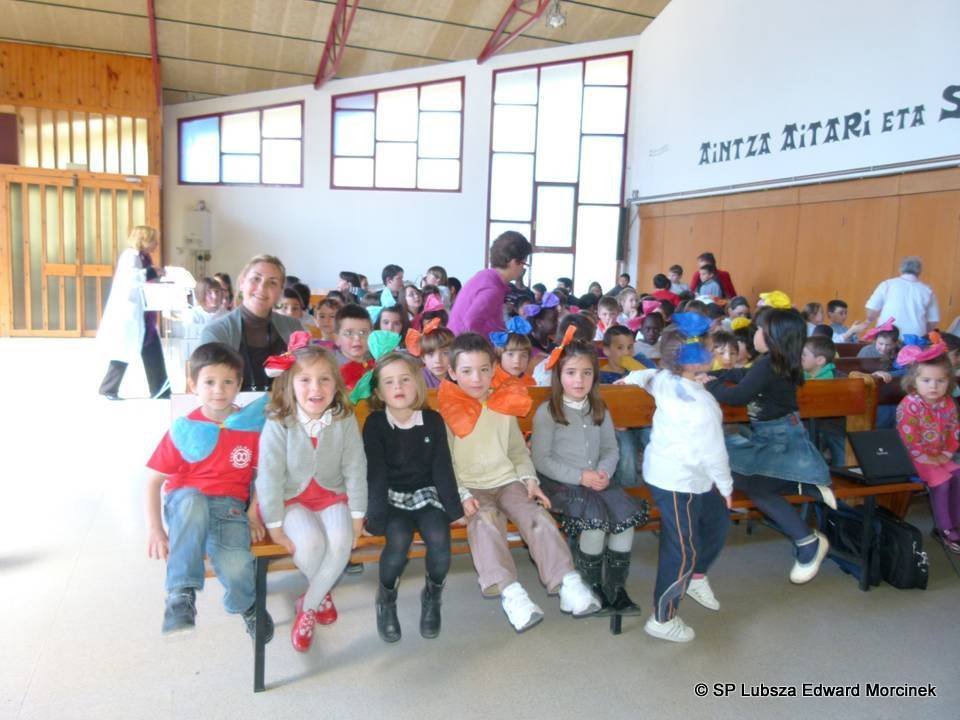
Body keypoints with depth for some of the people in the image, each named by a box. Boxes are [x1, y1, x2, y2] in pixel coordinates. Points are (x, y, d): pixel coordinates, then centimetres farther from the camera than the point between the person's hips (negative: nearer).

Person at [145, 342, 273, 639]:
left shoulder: (252, 425, 0)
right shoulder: (184, 430, -4)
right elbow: (154, 479, -1)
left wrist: (254, 512, -6)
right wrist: (154, 529, -10)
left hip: (230, 506, 1)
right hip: (185, 503, 0)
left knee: (236, 567, -27)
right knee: (194, 501, -40)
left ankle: (247, 604, 12)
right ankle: (182, 593, -26)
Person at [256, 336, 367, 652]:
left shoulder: (345, 421, -12)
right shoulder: (278, 424, -18)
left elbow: (355, 469, -8)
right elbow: (269, 476, -15)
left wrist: (357, 515, -7)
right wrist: (275, 524, -13)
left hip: (332, 494, 2)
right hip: (291, 497, -2)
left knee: (341, 541, -25)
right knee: (310, 543, -27)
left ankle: (309, 605, 1)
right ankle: (322, 593, 9)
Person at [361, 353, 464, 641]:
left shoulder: (433, 420, -1)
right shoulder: (374, 423, -6)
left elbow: (443, 467, 0)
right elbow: (376, 473, -11)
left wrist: (455, 509, -4)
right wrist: (376, 517, -19)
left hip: (427, 494, 2)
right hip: (391, 497, -1)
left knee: (439, 540, -24)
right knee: (399, 540, -28)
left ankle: (432, 597, 6)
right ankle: (386, 600, 2)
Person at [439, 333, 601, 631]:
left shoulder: (504, 405, 12)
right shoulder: (446, 411, -2)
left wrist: (529, 479, 1)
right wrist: (462, 495, -17)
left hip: (508, 481, 4)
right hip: (470, 488, -3)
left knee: (538, 516, -22)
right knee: (485, 522, -33)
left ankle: (568, 583, -24)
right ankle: (510, 592, -39)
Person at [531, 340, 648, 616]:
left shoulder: (600, 410, 11)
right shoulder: (547, 412, -6)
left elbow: (611, 449, 12)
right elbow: (541, 460, -10)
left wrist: (604, 472, -11)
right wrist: (580, 476, -17)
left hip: (596, 480, 5)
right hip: (559, 482, -5)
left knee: (628, 515, -19)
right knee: (596, 520, -28)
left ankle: (616, 587, -2)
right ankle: (592, 587, -4)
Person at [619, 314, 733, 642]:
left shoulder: (665, 380, -1)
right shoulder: (701, 404, -25)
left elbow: (648, 377, 23)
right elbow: (712, 452, -19)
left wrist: (634, 377, 46)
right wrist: (726, 484, -3)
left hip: (669, 471, 10)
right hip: (679, 481, -10)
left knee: (717, 518, 26)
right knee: (682, 550, 0)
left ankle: (696, 576, 44)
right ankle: (662, 619, 13)